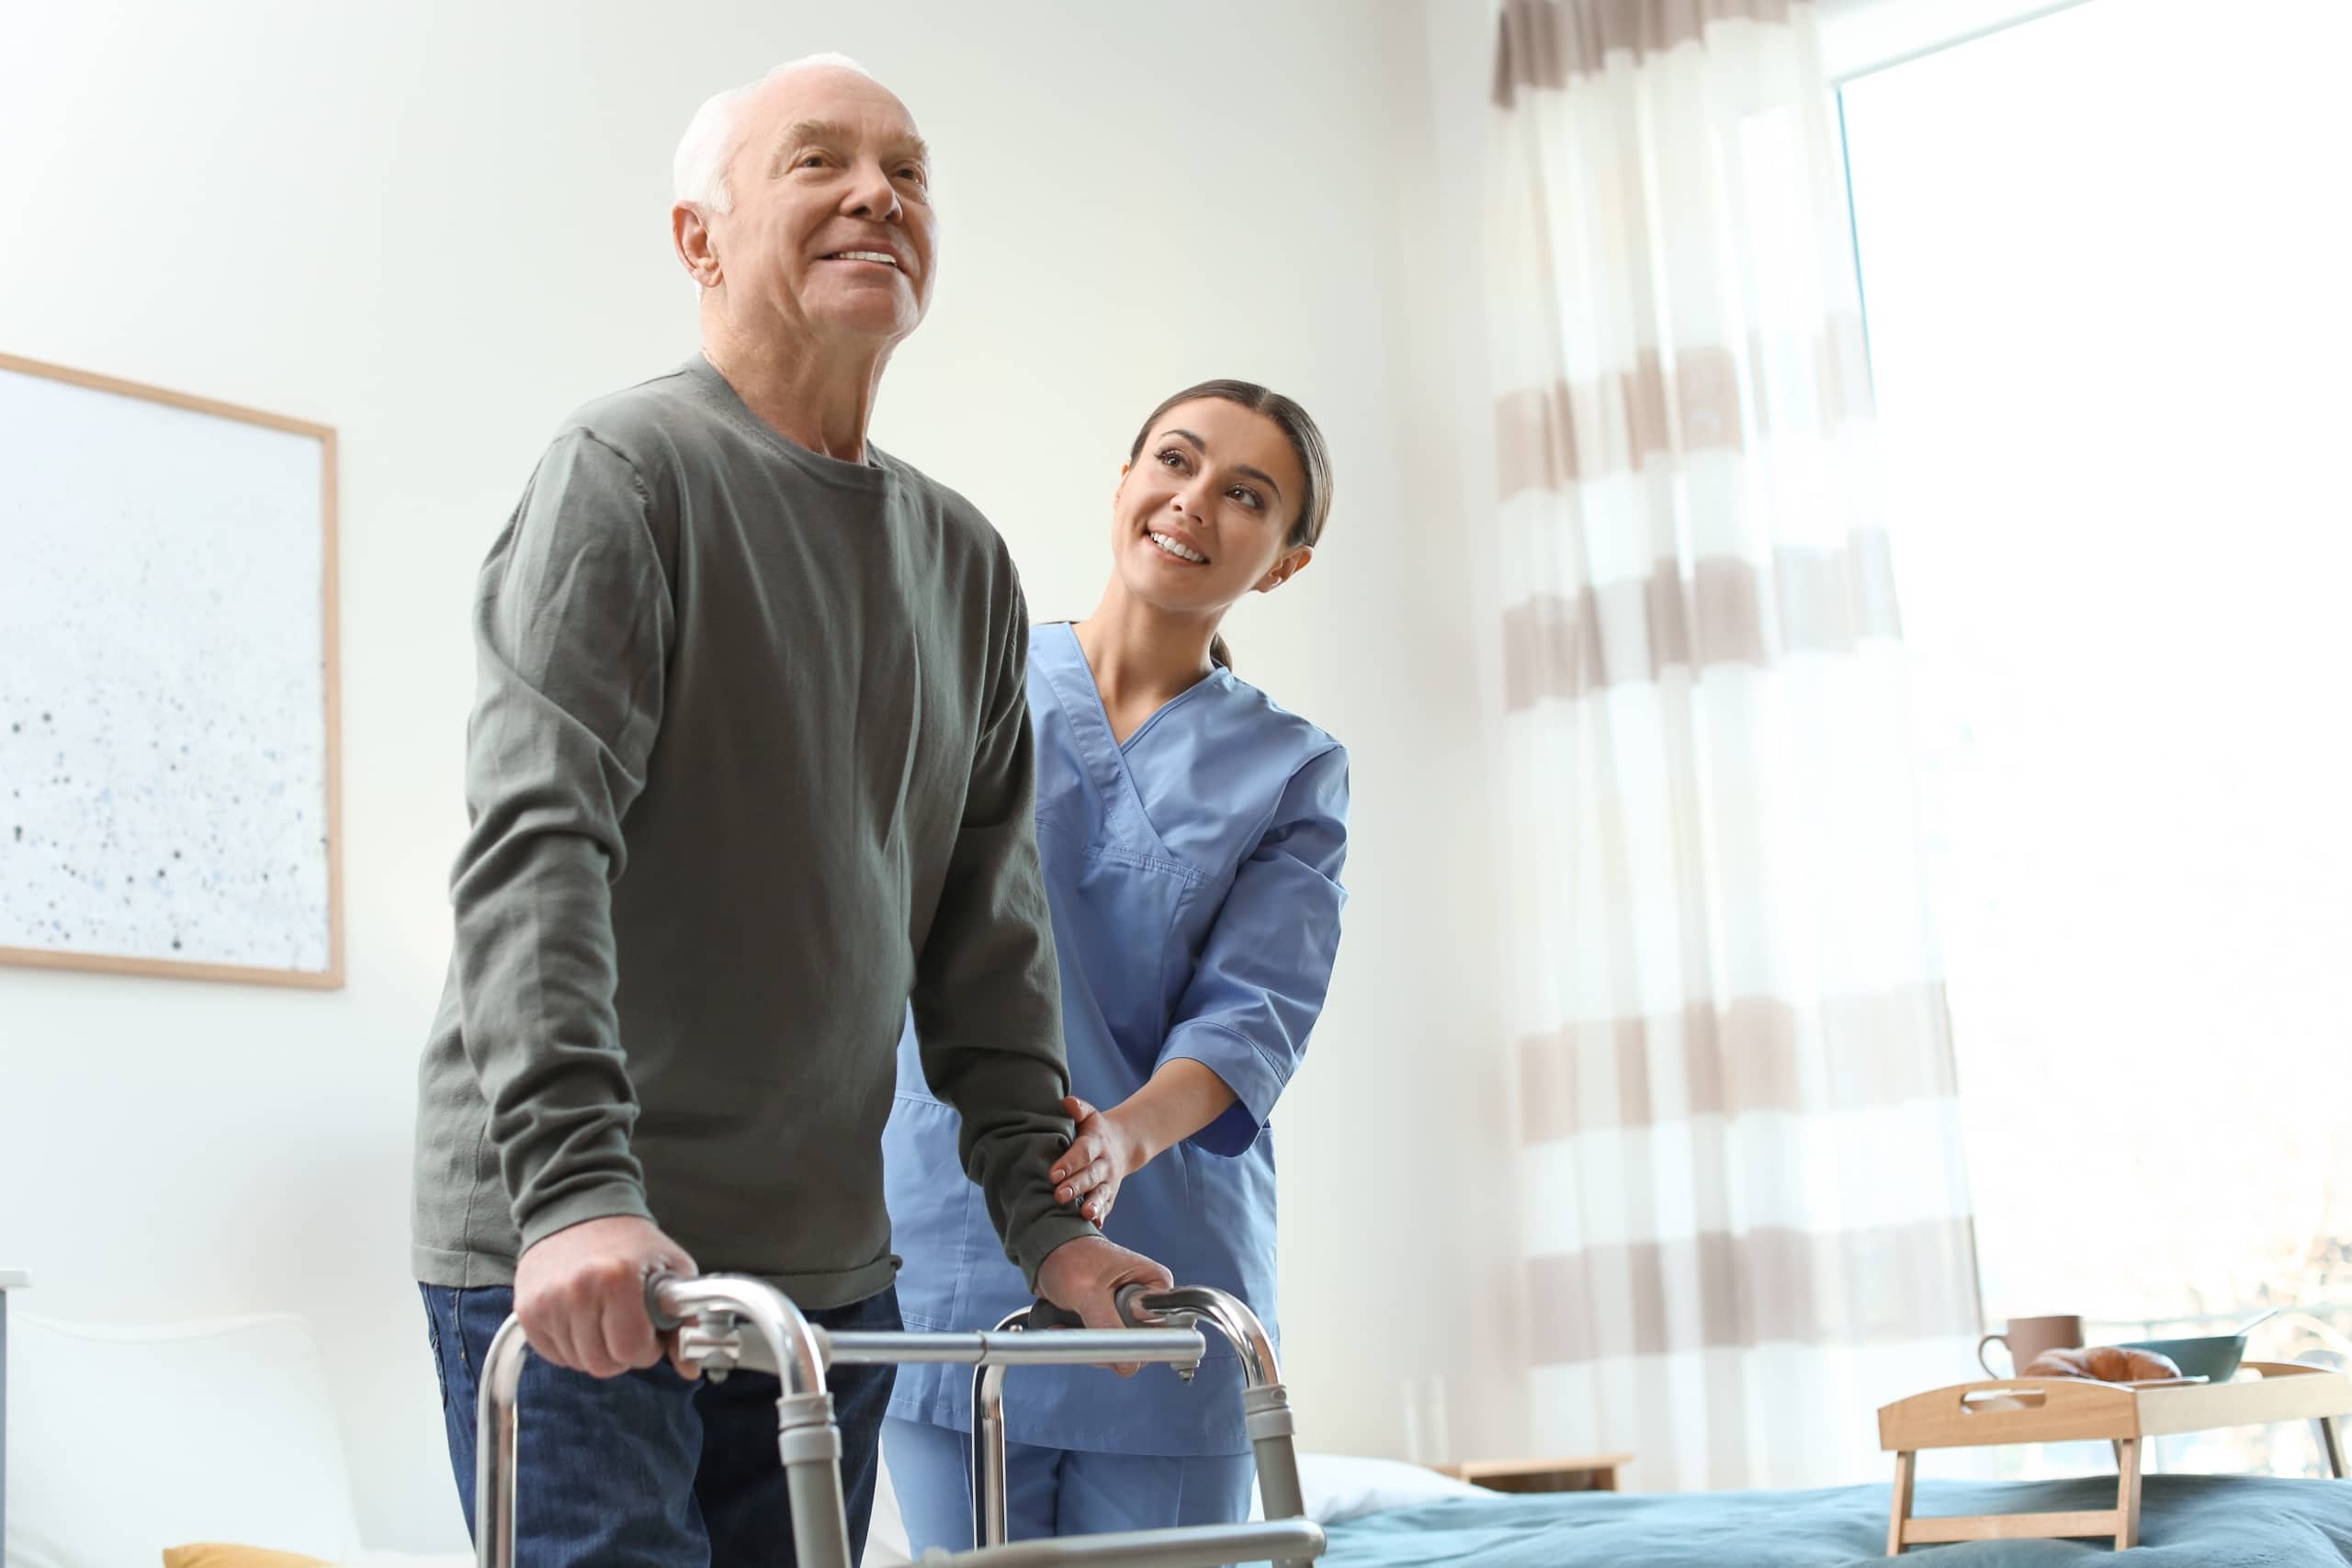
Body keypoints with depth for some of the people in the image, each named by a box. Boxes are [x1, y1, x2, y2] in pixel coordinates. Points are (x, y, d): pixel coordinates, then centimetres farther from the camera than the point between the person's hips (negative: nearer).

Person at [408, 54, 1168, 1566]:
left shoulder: (968, 564, 13)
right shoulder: (627, 469, -7)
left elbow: (986, 924, 14)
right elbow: (534, 843, -18)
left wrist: (1044, 1211, 8)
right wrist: (577, 1188, -28)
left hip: (827, 1273, 6)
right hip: (573, 1266, -6)